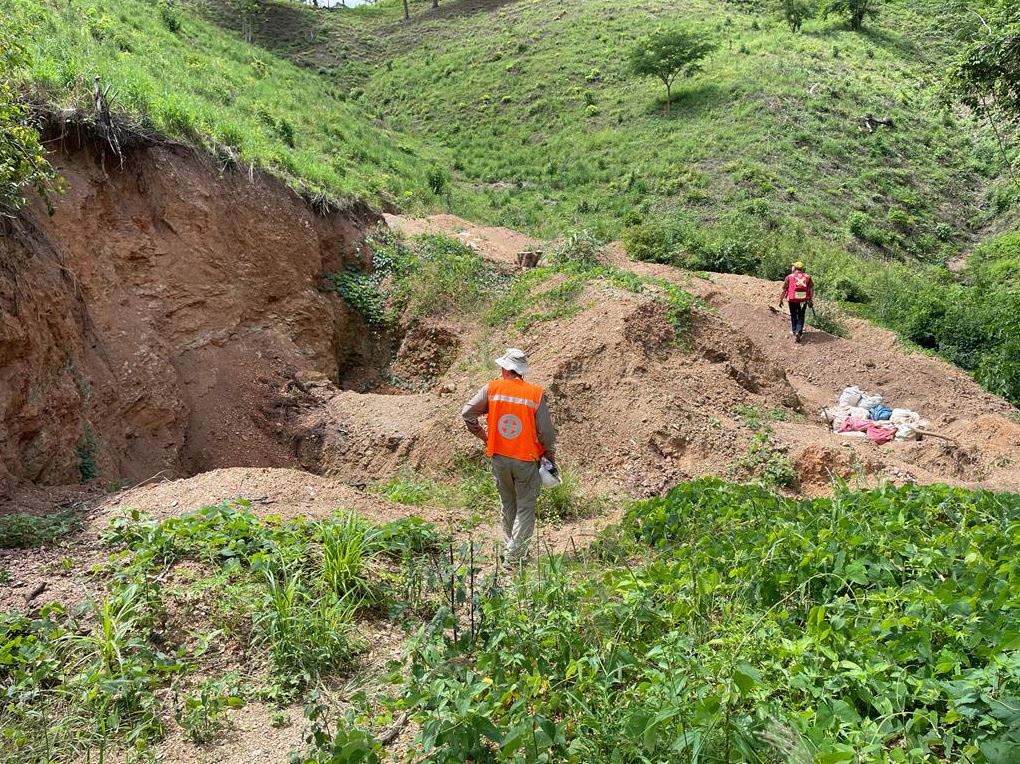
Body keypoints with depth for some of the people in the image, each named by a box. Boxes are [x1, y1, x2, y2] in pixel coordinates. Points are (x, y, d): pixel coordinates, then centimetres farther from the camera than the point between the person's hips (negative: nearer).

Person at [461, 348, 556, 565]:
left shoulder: (492, 388, -5)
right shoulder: (536, 394, -9)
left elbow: (467, 413, -4)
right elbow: (546, 431, -9)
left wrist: (482, 435, 11)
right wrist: (550, 457, 6)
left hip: (499, 459, 3)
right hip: (526, 461, -2)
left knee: (508, 505, 20)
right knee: (525, 509, 6)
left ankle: (510, 546, 31)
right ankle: (515, 555, 2)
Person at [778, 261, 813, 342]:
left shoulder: (789, 277, -2)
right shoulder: (807, 277, 4)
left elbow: (784, 290, -2)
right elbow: (811, 289, 5)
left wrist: (780, 300, 6)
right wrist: (810, 300, 14)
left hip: (793, 300, -1)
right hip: (803, 300, 1)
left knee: (793, 316, 19)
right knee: (801, 317, 10)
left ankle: (794, 331, 33)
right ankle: (799, 332, -7)